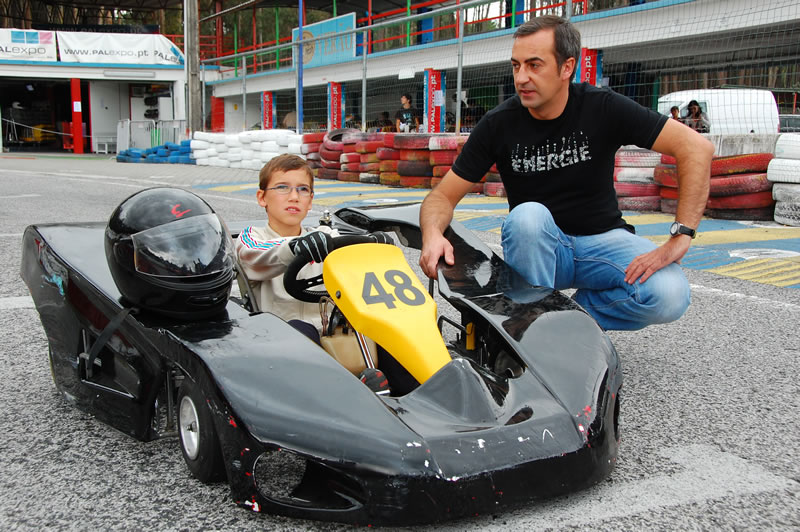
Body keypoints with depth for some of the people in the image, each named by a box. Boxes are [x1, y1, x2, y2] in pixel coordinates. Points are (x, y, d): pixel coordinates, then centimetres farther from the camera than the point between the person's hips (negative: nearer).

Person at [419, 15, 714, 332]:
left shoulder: (603, 109, -12)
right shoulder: (498, 124, -9)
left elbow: (696, 148, -15)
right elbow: (444, 196, -6)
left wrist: (680, 239, -23)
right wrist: (433, 234, -30)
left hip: (602, 239, 0)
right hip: (538, 248, 0)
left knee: (670, 296, -28)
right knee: (528, 215, -35)